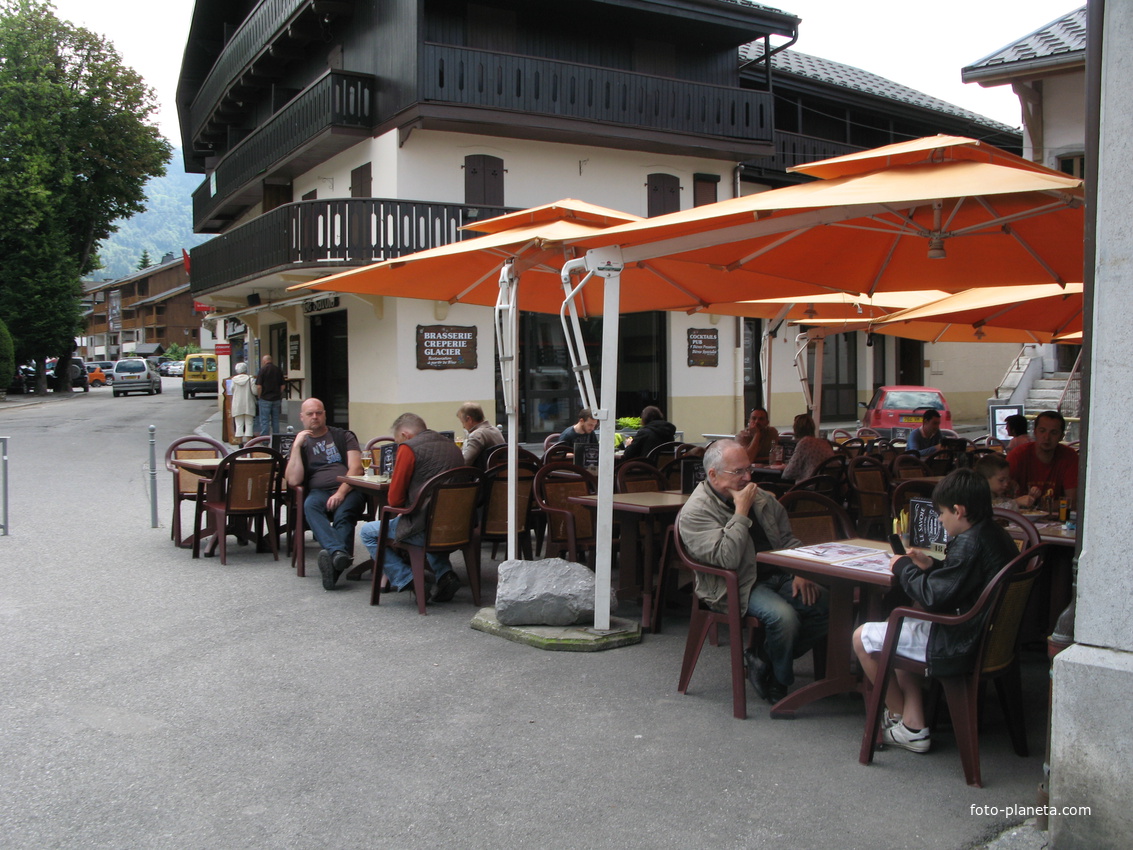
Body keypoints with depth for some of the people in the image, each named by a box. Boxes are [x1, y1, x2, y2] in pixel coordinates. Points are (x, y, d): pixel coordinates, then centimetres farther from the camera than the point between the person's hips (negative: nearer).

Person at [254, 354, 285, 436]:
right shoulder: (278, 370, 5)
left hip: (265, 399, -4)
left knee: (264, 421, 0)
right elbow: (282, 386, 7)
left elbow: (259, 386, -12)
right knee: (275, 420, 10)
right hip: (276, 399, 4)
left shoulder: (262, 370, -9)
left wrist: (259, 396, 2)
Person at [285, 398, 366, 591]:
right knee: (310, 506, -36)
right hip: (319, 491, 0)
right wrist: (297, 446, 1)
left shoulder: (344, 436, 20)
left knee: (343, 514, -34)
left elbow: (356, 468, 5)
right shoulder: (300, 444, 22)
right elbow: (293, 480, 5)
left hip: (348, 490, 0)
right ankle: (339, 553, -57)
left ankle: (334, 562, -55)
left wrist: (341, 492, -12)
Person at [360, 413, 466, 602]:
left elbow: (394, 499, -6)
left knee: (368, 533, 14)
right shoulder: (452, 446, 13)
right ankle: (444, 574, 19)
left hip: (424, 528, -7)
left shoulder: (408, 448, -8)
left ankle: (409, 581, 2)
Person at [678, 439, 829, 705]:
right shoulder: (695, 512, -11)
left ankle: (765, 662, 0)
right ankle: (778, 683, -3)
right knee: (784, 616, -32)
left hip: (778, 576, 7)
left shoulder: (760, 497, 13)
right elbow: (727, 559, -24)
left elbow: (788, 538, 21)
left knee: (827, 604, -16)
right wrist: (741, 512, -19)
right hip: (736, 588, -7)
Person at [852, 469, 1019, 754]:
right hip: (986, 635, 11)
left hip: (959, 645, -11)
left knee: (862, 637, 0)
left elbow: (933, 596, -25)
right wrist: (932, 567, 7)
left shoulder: (969, 544, -24)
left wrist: (904, 568, -10)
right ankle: (913, 724, 22)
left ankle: (900, 717, 18)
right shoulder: (997, 536, 6)